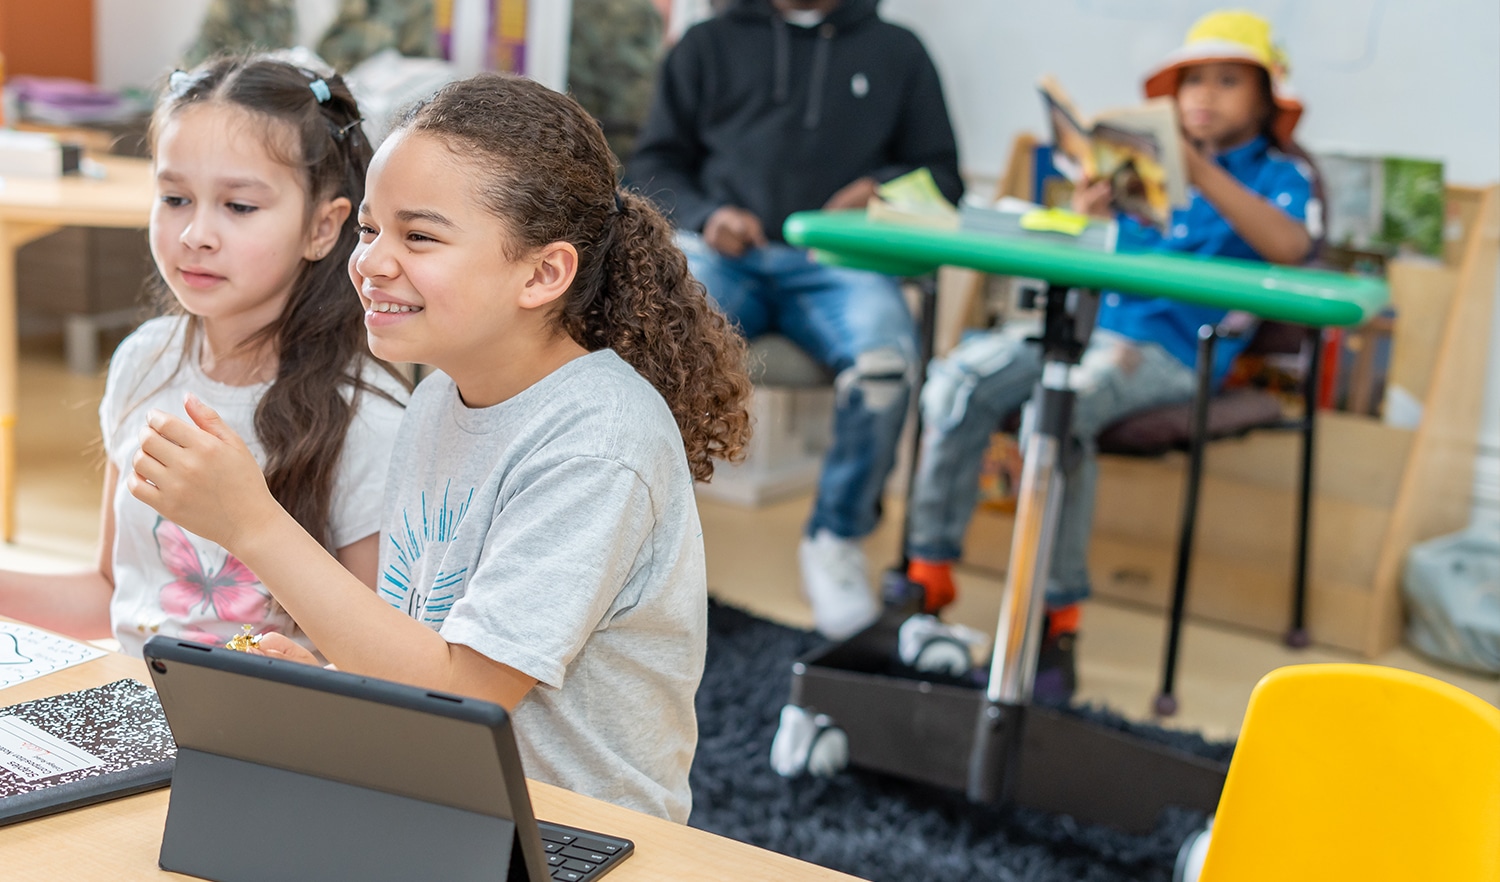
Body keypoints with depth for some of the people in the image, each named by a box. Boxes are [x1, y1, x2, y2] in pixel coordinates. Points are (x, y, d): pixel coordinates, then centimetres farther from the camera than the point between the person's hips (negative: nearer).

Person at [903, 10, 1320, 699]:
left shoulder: (1277, 175, 8)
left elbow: (1290, 247, -16)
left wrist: (1197, 168, -22)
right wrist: (1089, 205, -4)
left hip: (1173, 350, -5)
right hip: (1087, 324, 5)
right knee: (960, 378, -18)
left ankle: (1057, 620, -24)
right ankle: (928, 572, -10)